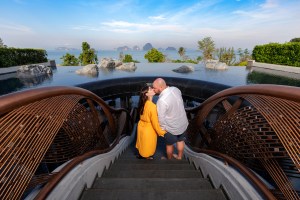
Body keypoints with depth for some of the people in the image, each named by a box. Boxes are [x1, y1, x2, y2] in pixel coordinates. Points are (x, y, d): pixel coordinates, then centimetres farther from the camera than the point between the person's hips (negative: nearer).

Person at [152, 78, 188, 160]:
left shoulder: (162, 100, -33)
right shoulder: (176, 89, -12)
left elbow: (161, 118, -24)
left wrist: (161, 129, -6)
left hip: (171, 127, -6)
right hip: (183, 122, 7)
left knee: (169, 144, 22)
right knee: (180, 141, 28)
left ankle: (169, 160, 48)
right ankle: (179, 157, 53)